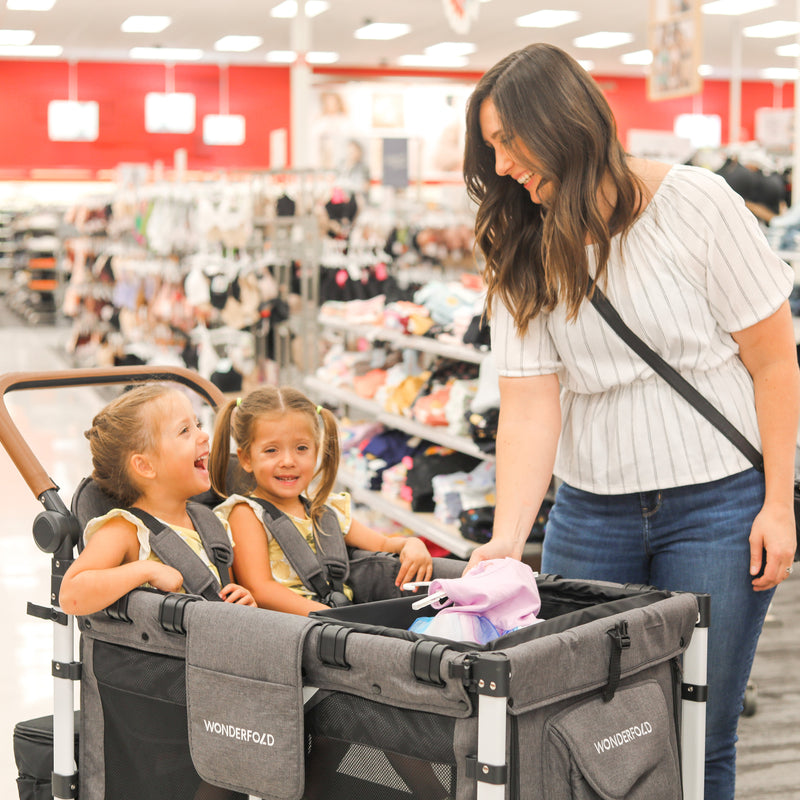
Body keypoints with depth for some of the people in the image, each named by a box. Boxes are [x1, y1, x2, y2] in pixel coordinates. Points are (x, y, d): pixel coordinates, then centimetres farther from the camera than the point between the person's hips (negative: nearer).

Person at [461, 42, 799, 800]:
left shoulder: (695, 203, -8)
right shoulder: (522, 255, 1)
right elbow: (529, 400, -7)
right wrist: (507, 538, -19)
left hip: (717, 501, -3)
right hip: (591, 507, 3)